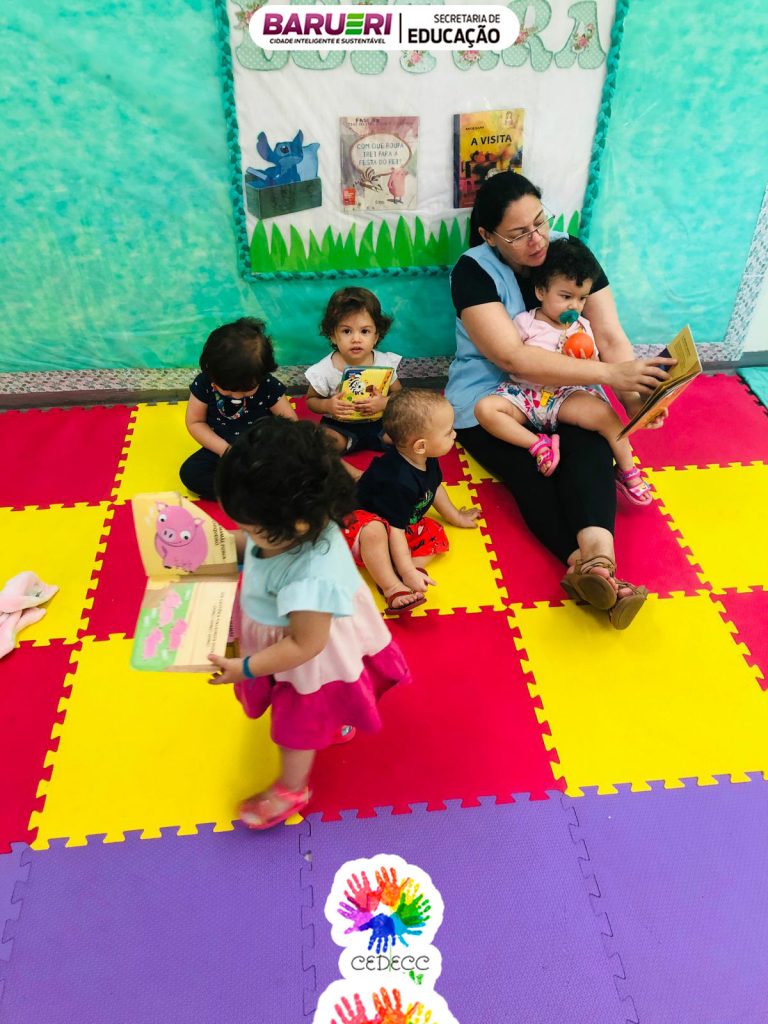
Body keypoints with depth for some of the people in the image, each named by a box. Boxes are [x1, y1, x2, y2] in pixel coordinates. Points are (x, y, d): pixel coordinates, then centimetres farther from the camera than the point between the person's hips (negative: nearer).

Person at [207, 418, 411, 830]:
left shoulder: (309, 580, -47)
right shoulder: (302, 524, -26)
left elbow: (305, 644, -31)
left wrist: (247, 668, -23)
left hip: (308, 660, -6)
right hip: (281, 634, 7)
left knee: (299, 720, 21)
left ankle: (291, 789, 48)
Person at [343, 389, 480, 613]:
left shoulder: (426, 460, -9)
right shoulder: (399, 481, -37)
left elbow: (435, 488, 15)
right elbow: (395, 530, -33)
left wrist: (455, 517, 27)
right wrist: (408, 572, -33)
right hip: (364, 519, -10)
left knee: (436, 535, -5)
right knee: (374, 532, -40)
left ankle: (390, 575, -22)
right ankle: (393, 588, -33)